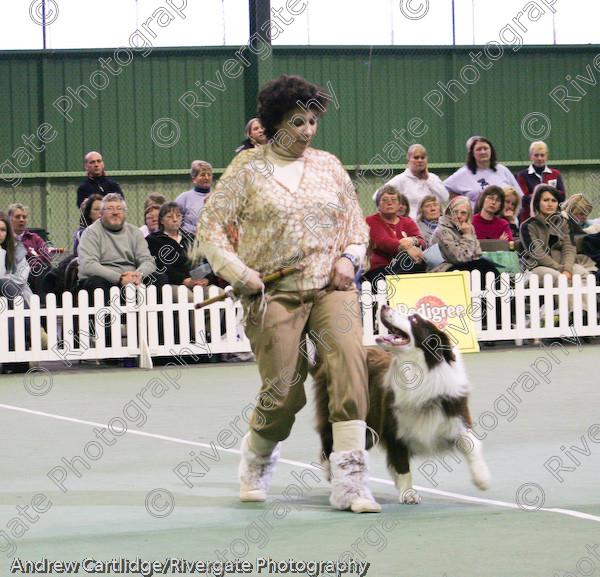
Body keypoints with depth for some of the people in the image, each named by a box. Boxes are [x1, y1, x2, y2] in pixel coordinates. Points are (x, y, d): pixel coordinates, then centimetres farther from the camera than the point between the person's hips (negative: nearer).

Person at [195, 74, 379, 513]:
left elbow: (356, 221, 22)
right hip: (274, 294, -2)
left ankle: (350, 480, -27)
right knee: (284, 393, -7)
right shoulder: (248, 168, 2)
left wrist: (349, 257, 3)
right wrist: (241, 275, -10)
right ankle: (257, 457, 31)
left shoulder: (329, 166, 13)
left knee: (349, 355, -25)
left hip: (331, 287, 2)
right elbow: (210, 228, 1)